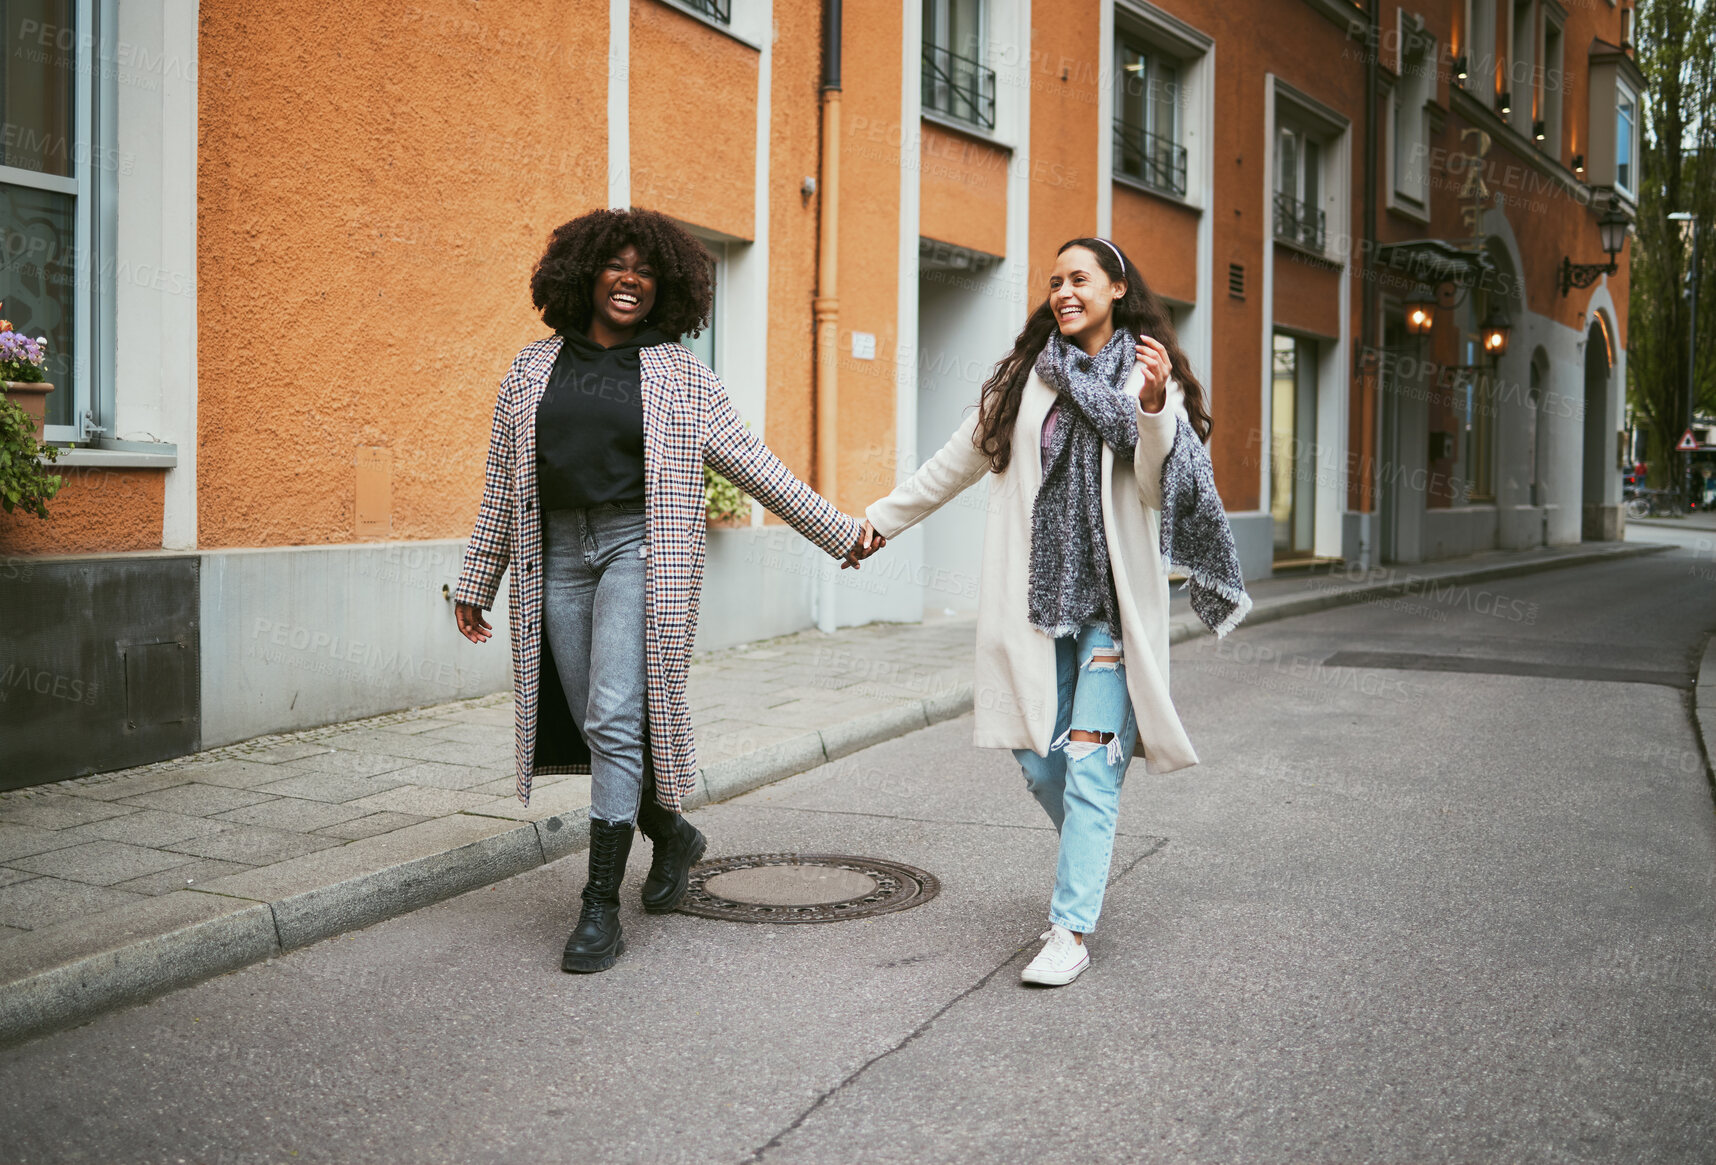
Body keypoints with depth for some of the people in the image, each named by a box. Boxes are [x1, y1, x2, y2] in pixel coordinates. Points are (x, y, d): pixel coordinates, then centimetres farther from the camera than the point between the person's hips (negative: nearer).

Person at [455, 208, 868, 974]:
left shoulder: (679, 376, 4)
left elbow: (752, 464, 7)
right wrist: (476, 583, 17)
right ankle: (672, 836, 34)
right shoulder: (535, 368, 12)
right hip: (558, 553, 4)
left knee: (615, 721, -12)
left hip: (638, 547, -4)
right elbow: (502, 480, 15)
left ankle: (601, 908, -6)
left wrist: (836, 532, 8)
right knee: (596, 727, 7)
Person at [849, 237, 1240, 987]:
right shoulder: (1027, 375, 12)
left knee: (1090, 763, -8)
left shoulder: (1149, 376, 3)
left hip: (1113, 600, -3)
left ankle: (1072, 931, -4)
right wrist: (881, 519, 24)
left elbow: (1156, 489, -9)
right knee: (1037, 756, 4)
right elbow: (958, 461, 21)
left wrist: (1153, 406, -25)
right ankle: (1090, 862, 33)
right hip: (1036, 596, 3)